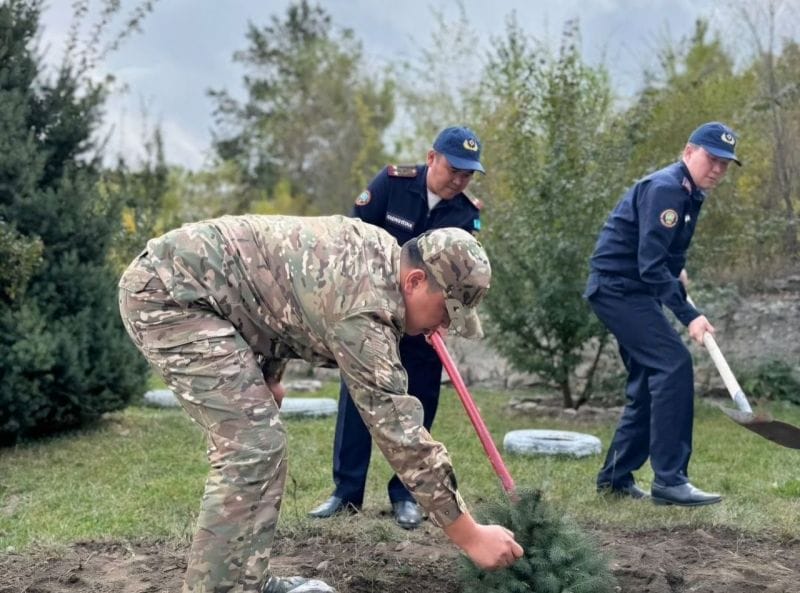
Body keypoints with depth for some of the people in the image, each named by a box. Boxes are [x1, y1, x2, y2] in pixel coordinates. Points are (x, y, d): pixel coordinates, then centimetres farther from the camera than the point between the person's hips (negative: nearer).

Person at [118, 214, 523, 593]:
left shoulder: (378, 253, 6)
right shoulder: (364, 306, -23)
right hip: (168, 291, -11)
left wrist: (267, 374, 21)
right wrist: (468, 534, -19)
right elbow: (398, 429, -23)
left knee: (252, 437, 12)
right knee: (252, 445, -14)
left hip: (175, 279, 11)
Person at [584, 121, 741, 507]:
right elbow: (650, 265, -26)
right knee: (674, 364, -18)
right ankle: (669, 480, -18)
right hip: (617, 287, -10)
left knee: (650, 381, 11)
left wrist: (677, 272, 14)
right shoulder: (664, 189, -19)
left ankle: (616, 476, 19)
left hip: (634, 292, 10)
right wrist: (688, 315, -28)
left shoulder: (690, 193, 12)